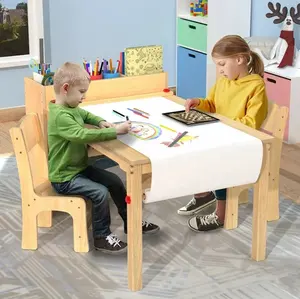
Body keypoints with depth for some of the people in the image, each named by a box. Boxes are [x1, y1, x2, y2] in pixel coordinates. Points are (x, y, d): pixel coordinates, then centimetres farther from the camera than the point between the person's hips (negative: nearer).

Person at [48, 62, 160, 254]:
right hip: (64, 177, -10)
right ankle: (102, 237, -6)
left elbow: (85, 115, 26)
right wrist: (115, 131, -40)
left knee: (114, 181, 8)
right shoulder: (60, 116, -28)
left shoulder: (71, 108, 4)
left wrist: (100, 122, 5)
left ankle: (131, 221, 24)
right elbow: (82, 135, -41)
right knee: (100, 192, -23)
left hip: (80, 167, 10)